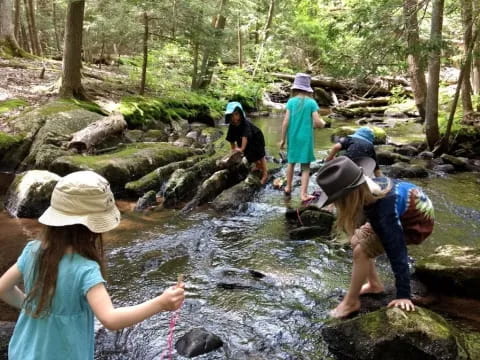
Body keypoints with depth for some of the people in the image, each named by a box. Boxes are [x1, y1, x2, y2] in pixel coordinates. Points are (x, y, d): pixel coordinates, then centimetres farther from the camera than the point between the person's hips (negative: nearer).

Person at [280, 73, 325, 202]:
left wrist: (282, 139, 1)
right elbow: (317, 122, -11)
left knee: (291, 162, 22)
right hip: (306, 138, -2)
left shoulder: (291, 101, -4)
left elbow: (286, 122, -7)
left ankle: (288, 188, 35)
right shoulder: (311, 103, -7)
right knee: (305, 167, 4)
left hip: (293, 137, 2)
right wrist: (323, 123, 12)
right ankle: (303, 194, 1)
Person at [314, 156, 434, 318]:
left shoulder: (383, 211, -39)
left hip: (416, 221, -8)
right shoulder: (368, 187, -18)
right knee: (357, 240, 9)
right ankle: (375, 285, 23)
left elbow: (396, 252, -34)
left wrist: (403, 295, -28)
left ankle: (350, 302, -1)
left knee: (362, 250, -20)